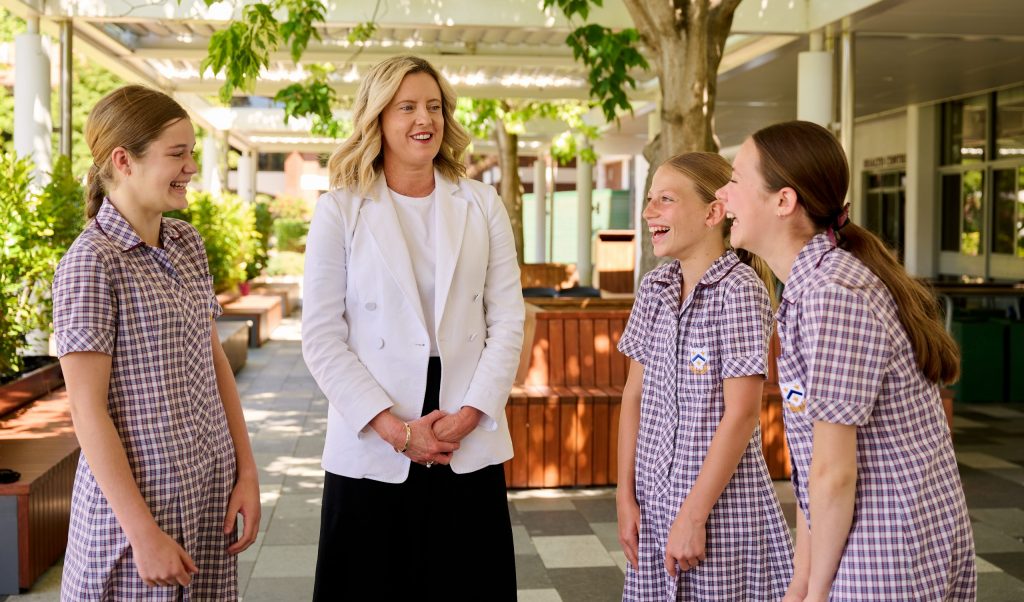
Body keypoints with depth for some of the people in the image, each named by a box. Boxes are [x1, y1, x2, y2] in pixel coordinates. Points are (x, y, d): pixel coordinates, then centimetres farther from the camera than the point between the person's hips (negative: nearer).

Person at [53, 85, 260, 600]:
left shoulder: (188, 243, 6)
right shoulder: (91, 262, -14)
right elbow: (87, 410, -15)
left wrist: (247, 472, 6)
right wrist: (143, 533, -16)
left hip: (212, 490, 6)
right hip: (139, 494, -6)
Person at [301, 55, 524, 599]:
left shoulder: (482, 206, 7)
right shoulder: (339, 211, 0)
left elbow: (507, 320, 4)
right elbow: (321, 336, -4)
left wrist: (470, 415, -7)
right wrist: (394, 429, -11)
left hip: (470, 445, 2)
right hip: (371, 448, -2)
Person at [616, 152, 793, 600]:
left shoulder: (740, 290, -13)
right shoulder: (654, 288, 5)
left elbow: (741, 414, -16)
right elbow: (634, 395, 7)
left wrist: (693, 515, -16)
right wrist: (625, 495, 4)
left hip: (721, 501, -6)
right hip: (653, 499, 6)